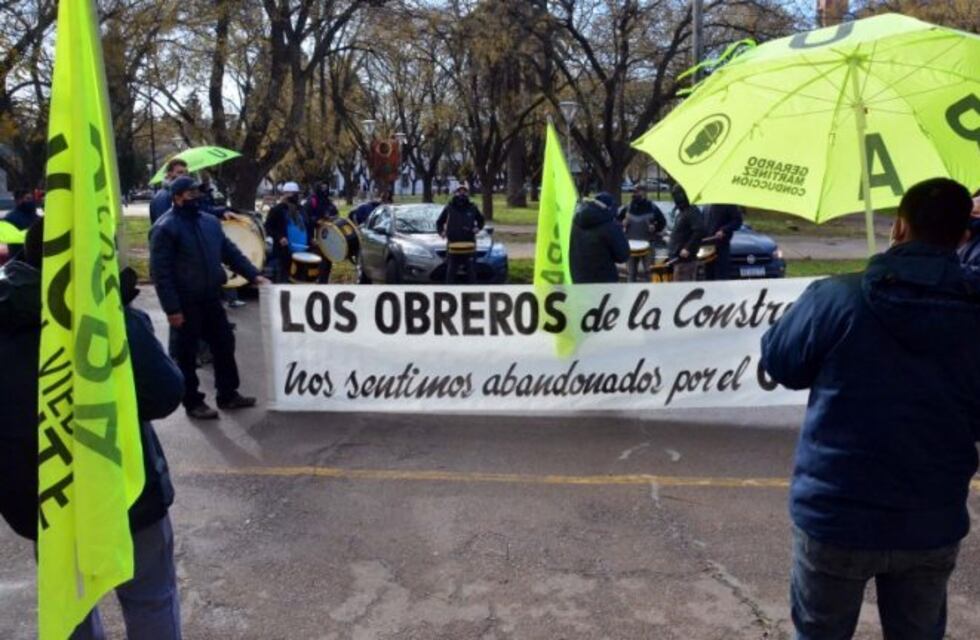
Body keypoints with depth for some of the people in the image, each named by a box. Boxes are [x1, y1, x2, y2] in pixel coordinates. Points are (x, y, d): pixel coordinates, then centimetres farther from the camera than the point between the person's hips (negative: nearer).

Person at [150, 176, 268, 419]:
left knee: (224, 345, 12)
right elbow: (160, 272, -16)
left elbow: (230, 252, 14)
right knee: (187, 354, 6)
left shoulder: (210, 221, 9)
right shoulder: (165, 228, -13)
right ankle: (192, 402, 18)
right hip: (185, 302, -7)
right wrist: (172, 308, -20)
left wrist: (253, 275, 2)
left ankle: (228, 394, 26)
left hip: (211, 298, 7)